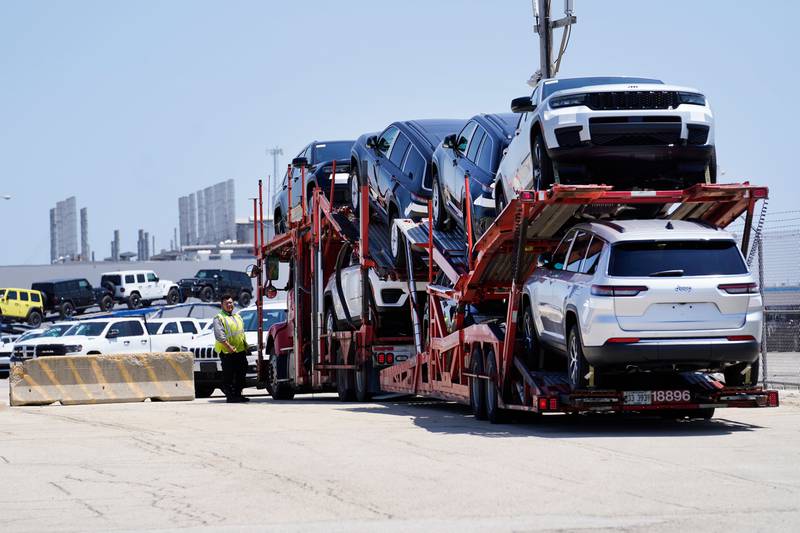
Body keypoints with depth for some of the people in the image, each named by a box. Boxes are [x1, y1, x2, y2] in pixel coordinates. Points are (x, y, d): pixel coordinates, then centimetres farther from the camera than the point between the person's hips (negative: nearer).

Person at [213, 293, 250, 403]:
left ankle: (238, 394, 15)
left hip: (240, 351, 7)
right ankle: (230, 396, -2)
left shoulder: (237, 316, 21)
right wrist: (228, 347, -23)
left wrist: (245, 346, 18)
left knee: (241, 374, 8)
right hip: (227, 353, -7)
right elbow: (219, 335, -15)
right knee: (228, 376, -5)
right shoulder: (219, 318, -4)